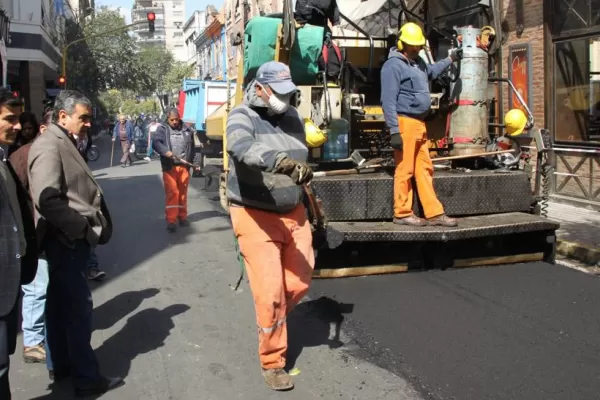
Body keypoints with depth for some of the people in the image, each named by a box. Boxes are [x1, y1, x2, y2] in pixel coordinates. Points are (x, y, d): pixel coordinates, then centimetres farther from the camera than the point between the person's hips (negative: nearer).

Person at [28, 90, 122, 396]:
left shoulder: (64, 143, 16)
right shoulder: (49, 145, -16)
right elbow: (46, 199, -26)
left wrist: (84, 227, 12)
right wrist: (81, 227, -18)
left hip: (70, 239, 10)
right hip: (66, 240, -10)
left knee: (61, 305, 17)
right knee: (78, 307, -5)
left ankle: (61, 366, 29)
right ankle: (86, 378, 4)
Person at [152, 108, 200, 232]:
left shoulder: (187, 130, 11)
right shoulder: (162, 129, 3)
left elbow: (192, 149, 16)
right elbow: (155, 143, -12)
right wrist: (166, 152, -28)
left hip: (184, 166, 3)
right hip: (169, 167, -3)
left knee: (183, 192, 10)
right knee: (172, 193, -7)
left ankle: (182, 217, 22)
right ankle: (171, 220, -7)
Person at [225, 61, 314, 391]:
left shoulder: (292, 116, 8)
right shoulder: (243, 116, -13)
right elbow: (241, 147, -36)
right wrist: (279, 162, -52)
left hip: (293, 213, 6)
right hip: (256, 216, -6)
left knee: (300, 283, 12)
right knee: (270, 293, -5)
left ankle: (271, 321, 43)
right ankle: (272, 363, 14)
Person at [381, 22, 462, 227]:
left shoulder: (417, 62, 19)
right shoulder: (393, 65, -11)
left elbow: (431, 71, 45)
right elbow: (388, 101, -17)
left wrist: (451, 59, 42)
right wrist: (394, 130, -22)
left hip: (419, 123, 9)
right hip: (405, 123, -9)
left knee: (424, 169, 9)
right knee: (404, 170, -5)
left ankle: (434, 213, 12)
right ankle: (402, 214, 4)